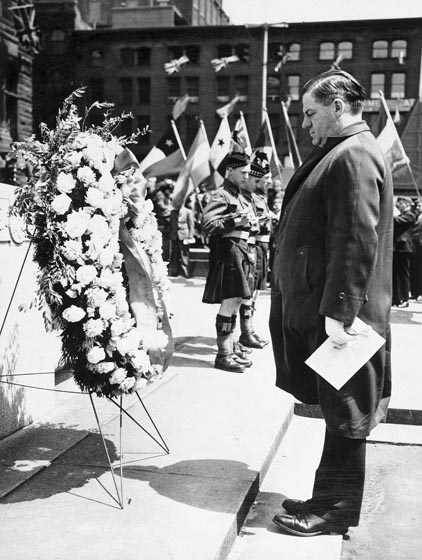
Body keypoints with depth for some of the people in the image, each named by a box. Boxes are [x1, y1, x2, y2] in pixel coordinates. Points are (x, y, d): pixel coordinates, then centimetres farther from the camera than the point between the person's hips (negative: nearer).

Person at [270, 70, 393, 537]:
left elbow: (357, 241, -24)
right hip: (323, 306, 10)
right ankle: (330, 497, 31)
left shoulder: (353, 156, -16)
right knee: (338, 411, 17)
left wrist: (338, 312, -24)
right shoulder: (341, 152, 16)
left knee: (343, 414, 4)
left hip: (339, 313, -10)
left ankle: (337, 511, 19)